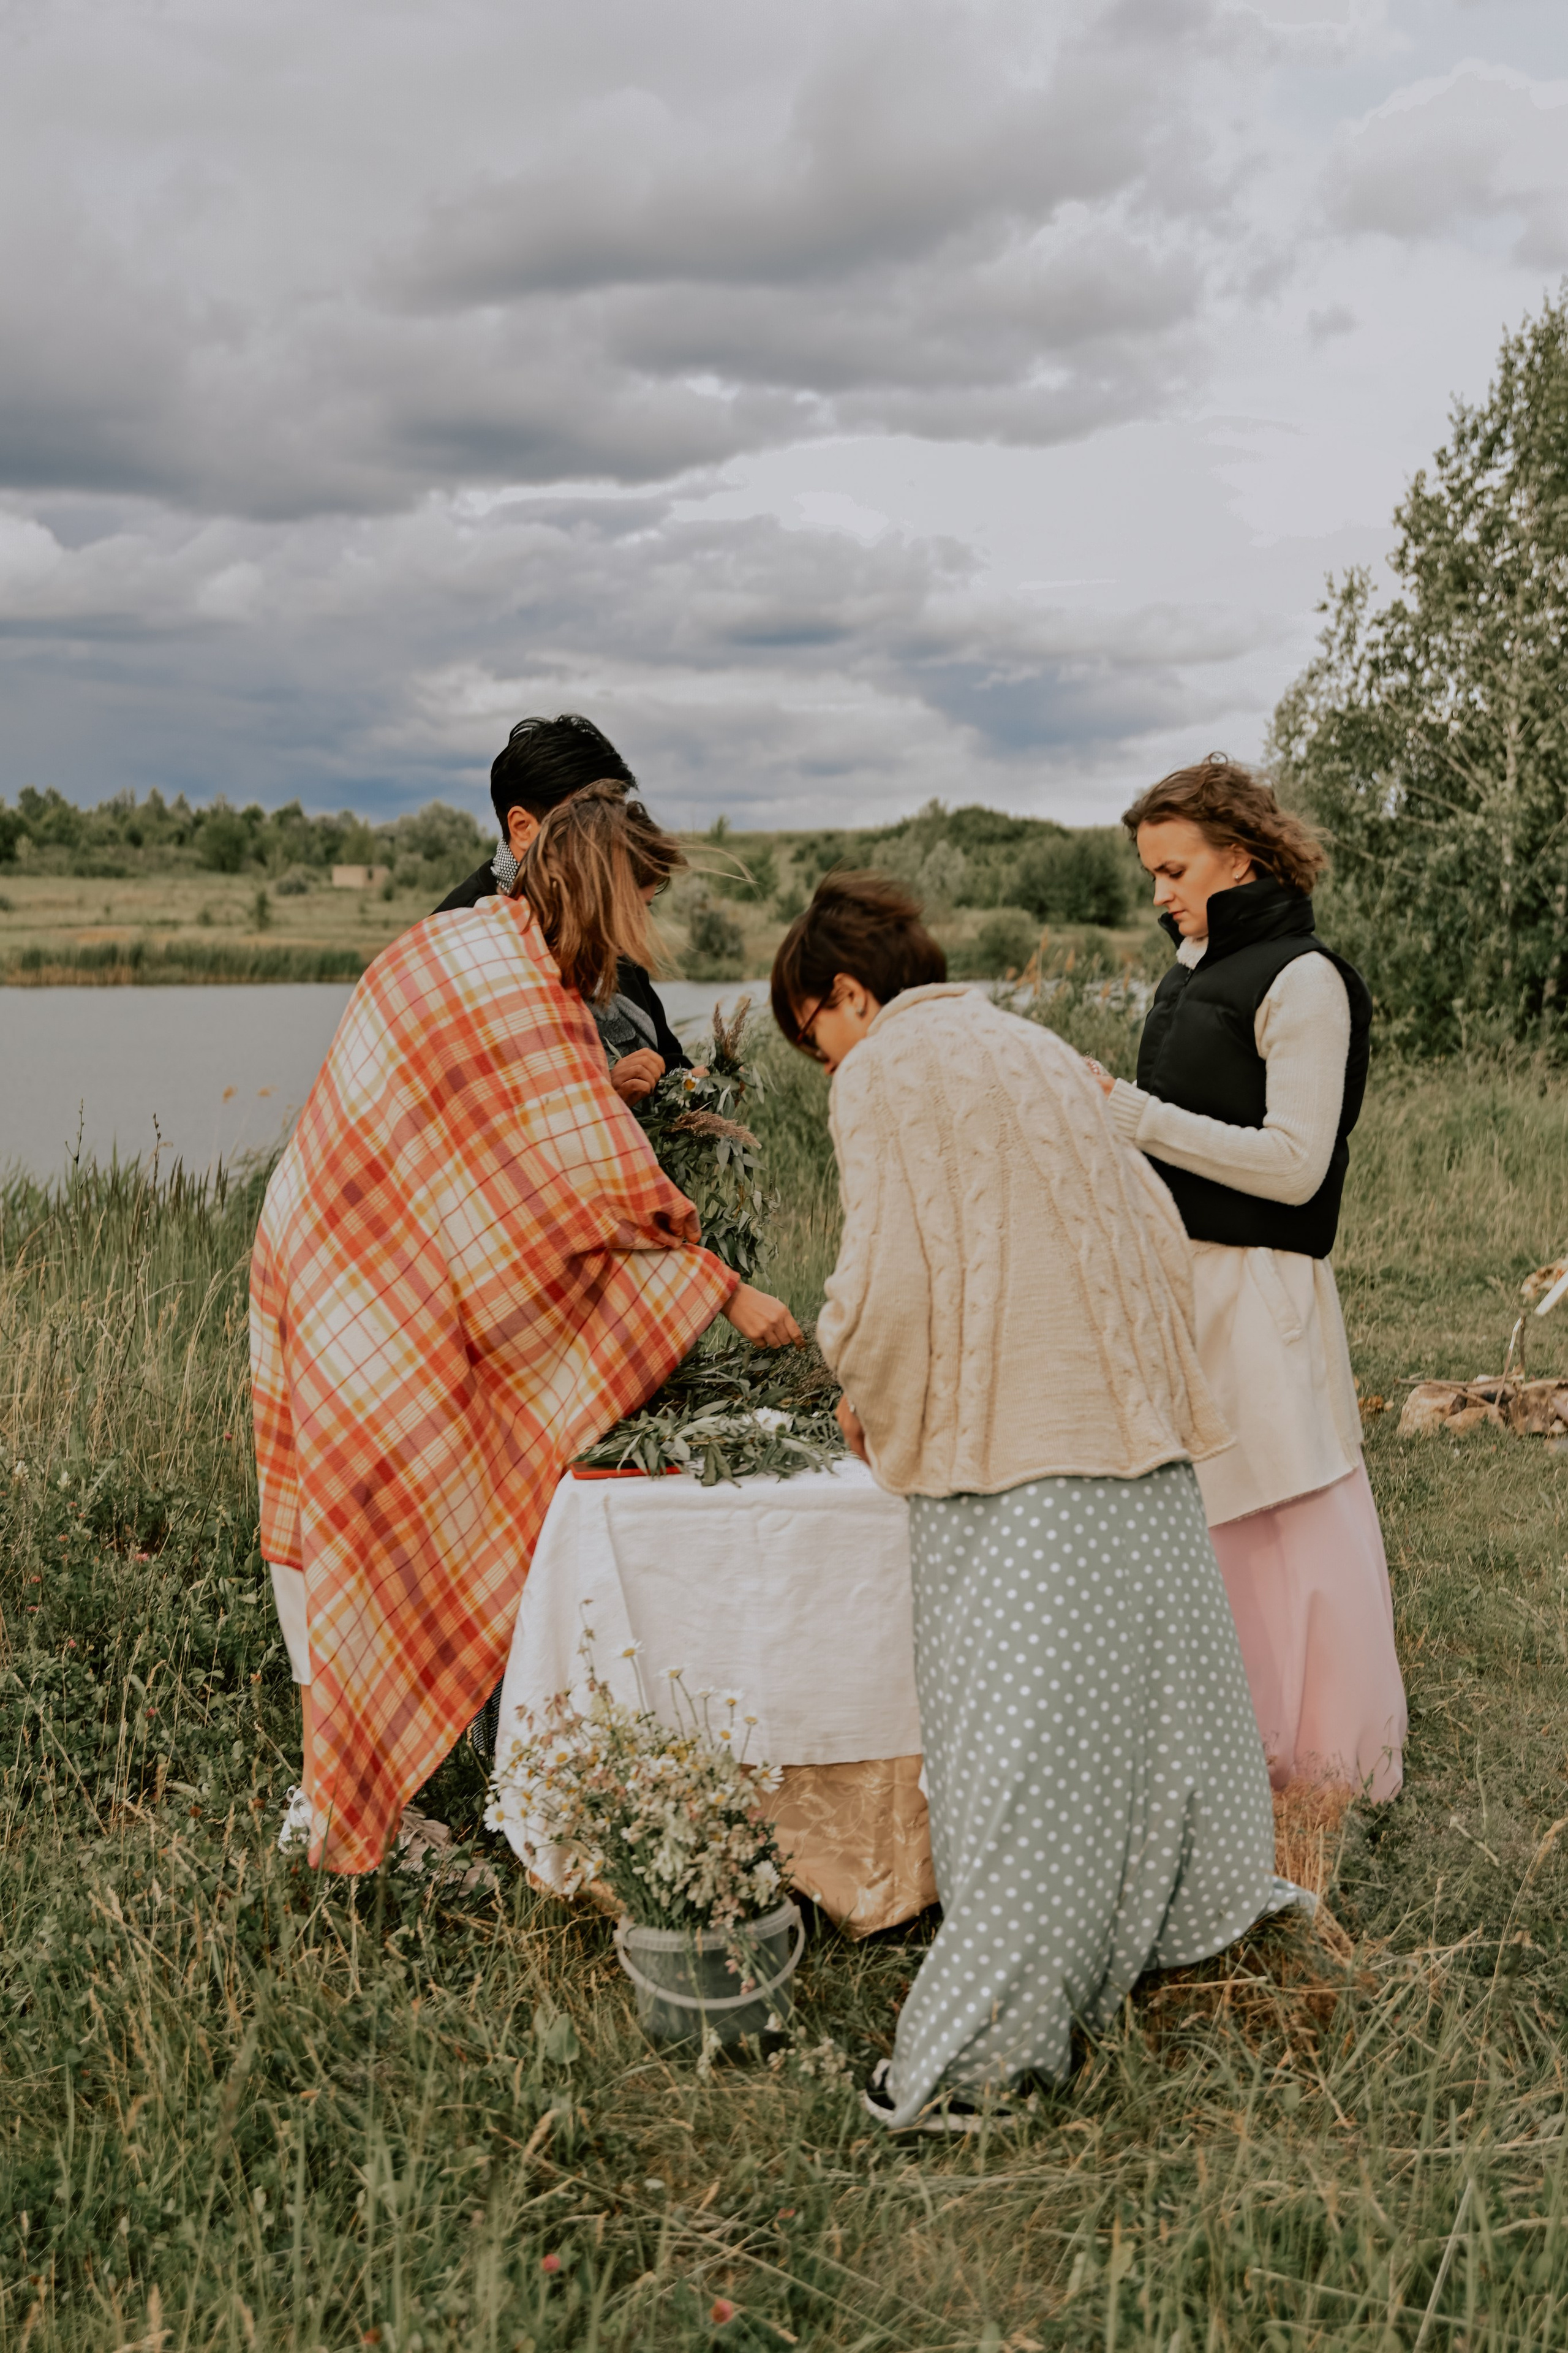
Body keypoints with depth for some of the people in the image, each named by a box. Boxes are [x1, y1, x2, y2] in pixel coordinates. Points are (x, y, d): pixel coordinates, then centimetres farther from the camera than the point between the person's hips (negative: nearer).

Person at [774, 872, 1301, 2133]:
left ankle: (982, 2040, 4)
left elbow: (887, 1280, -13)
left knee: (1015, 1732, -3)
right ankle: (1201, 1898, 41)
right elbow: (1156, 1227, 17)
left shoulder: (883, 1075, -5)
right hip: (1131, 1421, 7)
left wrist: (867, 1399, 5)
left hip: (1008, 1452, -7)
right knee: (1157, 1662, 21)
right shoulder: (1037, 1048, 16)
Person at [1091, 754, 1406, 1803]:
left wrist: (1134, 1114, -20)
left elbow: (1293, 1166, -17)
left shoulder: (1303, 980, -11)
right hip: (1183, 1275, 8)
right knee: (1195, 1518, 13)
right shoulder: (1196, 968, 14)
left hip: (1257, 1287, -8)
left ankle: (1333, 1757, 16)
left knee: (1290, 1523, 1)